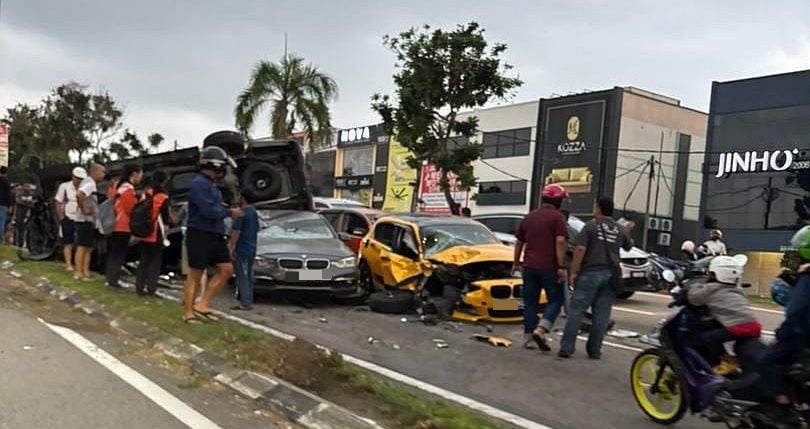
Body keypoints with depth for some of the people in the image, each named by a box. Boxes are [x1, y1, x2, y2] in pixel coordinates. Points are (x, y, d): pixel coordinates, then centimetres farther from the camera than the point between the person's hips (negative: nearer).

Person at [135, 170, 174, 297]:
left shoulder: (144, 195, 7)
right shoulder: (163, 198, -11)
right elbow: (166, 218, -10)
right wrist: (173, 221, 11)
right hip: (156, 235, -5)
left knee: (143, 261, 13)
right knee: (155, 262, 3)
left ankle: (139, 288, 14)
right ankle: (151, 288, -1)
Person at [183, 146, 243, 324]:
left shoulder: (212, 185, 16)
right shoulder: (199, 183, -15)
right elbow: (209, 210, -24)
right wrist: (230, 213, -11)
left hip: (215, 236, 9)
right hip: (199, 235, -9)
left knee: (226, 269, 4)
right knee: (195, 275, 0)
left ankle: (202, 305, 10)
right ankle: (188, 313, 11)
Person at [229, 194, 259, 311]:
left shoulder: (241, 213, -15)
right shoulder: (254, 212, 13)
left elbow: (236, 231, -19)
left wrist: (231, 247, -17)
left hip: (241, 249, -9)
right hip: (251, 249, 9)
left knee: (242, 276, -5)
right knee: (249, 276, 11)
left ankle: (245, 303, -6)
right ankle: (249, 302, 14)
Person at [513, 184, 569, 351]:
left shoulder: (529, 217, 13)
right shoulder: (557, 217, -7)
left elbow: (519, 242, 19)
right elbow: (560, 242, -17)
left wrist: (516, 263, 28)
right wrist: (561, 266, -16)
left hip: (529, 266, 5)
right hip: (549, 267, -5)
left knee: (530, 302, 11)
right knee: (555, 300, 7)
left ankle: (528, 337, 12)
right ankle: (540, 330, -10)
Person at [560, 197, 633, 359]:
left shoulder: (591, 226, -4)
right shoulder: (620, 229, 11)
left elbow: (580, 250, -12)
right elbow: (628, 246, 29)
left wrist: (573, 272, -8)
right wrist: (627, 231, 46)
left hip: (591, 273, -4)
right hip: (611, 275, 4)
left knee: (576, 310, -3)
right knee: (601, 314, 7)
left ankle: (566, 348, -7)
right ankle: (594, 350, 9)